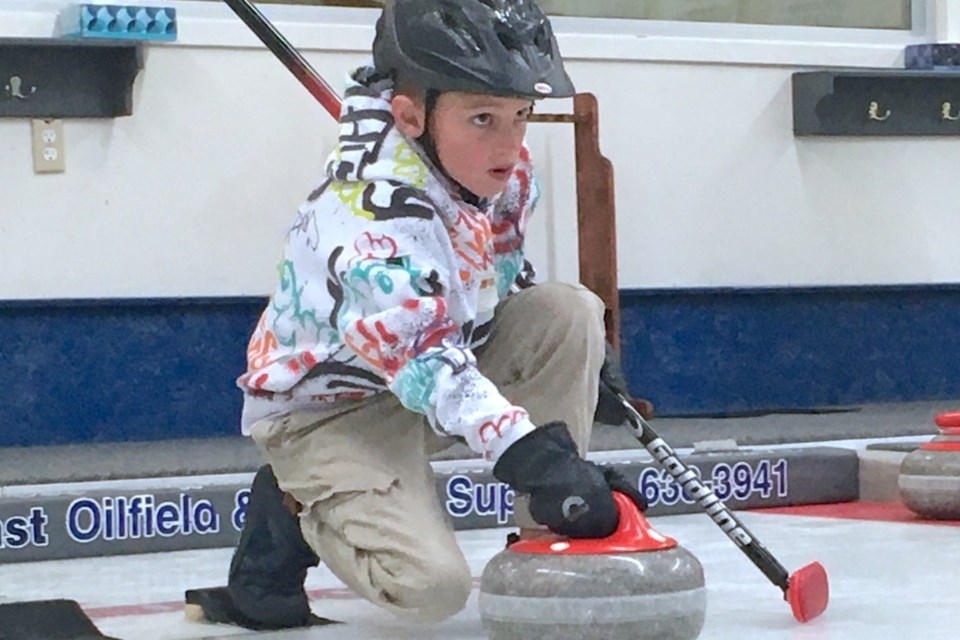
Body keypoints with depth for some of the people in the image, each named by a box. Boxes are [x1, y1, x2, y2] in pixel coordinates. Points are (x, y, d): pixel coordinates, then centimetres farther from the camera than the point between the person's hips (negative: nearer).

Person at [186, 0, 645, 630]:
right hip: (327, 407, -7)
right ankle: (294, 511, 5)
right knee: (434, 585, -25)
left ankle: (548, 541, -6)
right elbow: (421, 358, -44)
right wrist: (531, 455, -53)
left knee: (571, 312, -16)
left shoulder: (502, 167, -9)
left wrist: (584, 348, 9)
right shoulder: (374, 210, -34)